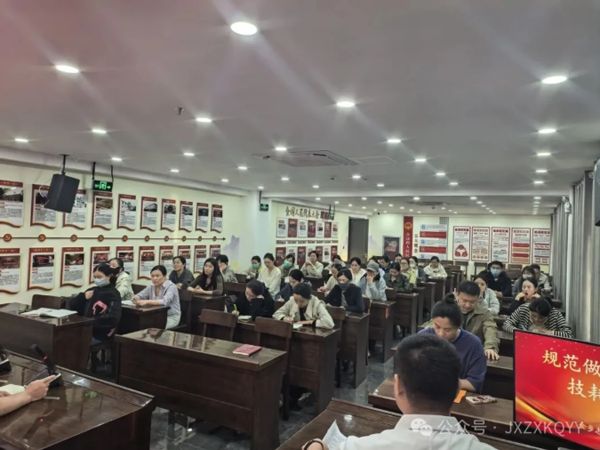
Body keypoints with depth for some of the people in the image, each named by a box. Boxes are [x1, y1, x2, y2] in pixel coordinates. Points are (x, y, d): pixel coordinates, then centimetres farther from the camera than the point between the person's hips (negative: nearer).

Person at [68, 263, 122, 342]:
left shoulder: (113, 294, -5)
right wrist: (83, 296, -1)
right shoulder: (92, 290, 13)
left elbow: (113, 319, -18)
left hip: (99, 335, -6)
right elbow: (71, 306, 16)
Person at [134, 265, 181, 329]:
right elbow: (139, 296, 3)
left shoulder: (171, 286, -16)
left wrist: (147, 302, -41)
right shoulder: (151, 287, 5)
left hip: (171, 317, -6)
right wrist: (136, 298, -21)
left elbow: (164, 302, -31)